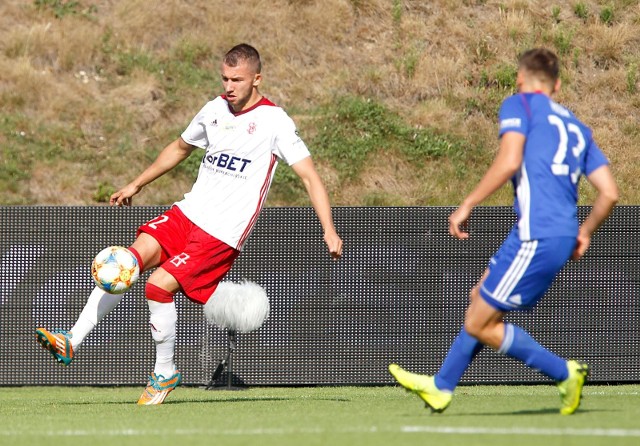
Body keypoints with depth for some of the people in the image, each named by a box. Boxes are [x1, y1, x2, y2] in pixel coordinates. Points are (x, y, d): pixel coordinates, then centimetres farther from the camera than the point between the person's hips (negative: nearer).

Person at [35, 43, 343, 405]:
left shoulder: (274, 121, -9)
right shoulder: (215, 109, 11)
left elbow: (310, 175, -12)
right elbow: (180, 148, 29)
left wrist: (329, 231, -21)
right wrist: (137, 185, 35)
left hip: (223, 232, -6)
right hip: (188, 212, 6)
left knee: (159, 286, -17)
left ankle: (165, 373, 2)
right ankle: (72, 342, -19)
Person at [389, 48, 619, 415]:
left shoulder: (520, 104, 2)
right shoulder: (576, 126, 21)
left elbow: (509, 162, -15)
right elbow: (610, 192, 15)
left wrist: (467, 205, -9)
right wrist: (584, 232, 28)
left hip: (536, 237, -8)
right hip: (563, 235, 8)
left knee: (479, 325, 0)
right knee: (481, 299, 23)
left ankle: (565, 373, 0)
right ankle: (441, 387, 31)